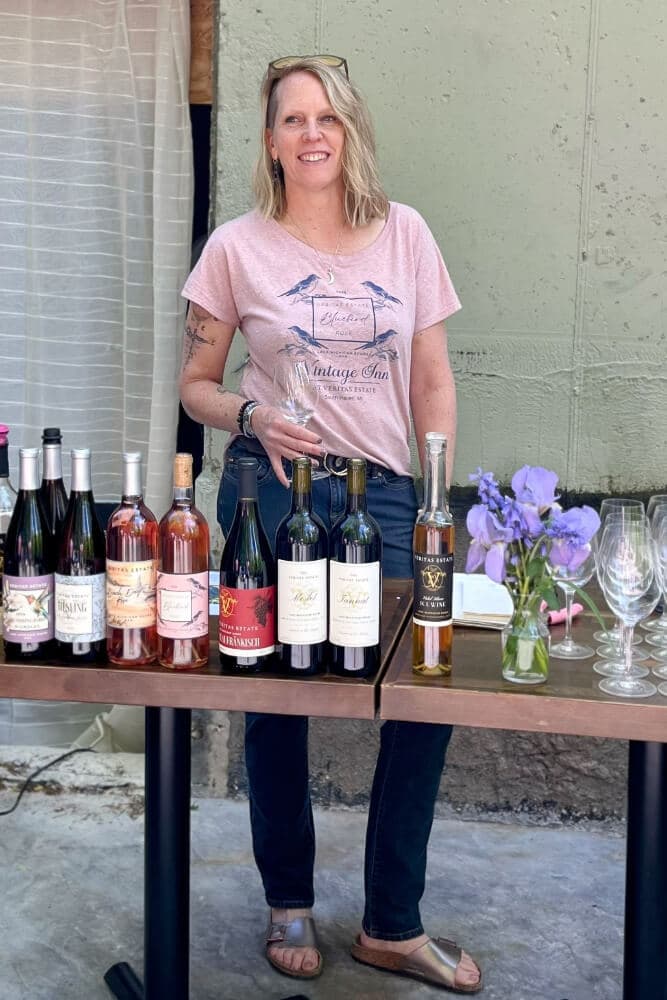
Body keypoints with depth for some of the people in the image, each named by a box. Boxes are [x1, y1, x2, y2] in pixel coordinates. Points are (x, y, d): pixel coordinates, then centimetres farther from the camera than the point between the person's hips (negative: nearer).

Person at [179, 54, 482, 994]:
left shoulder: (404, 233, 6)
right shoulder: (237, 248, 1)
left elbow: (432, 379, 8)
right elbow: (196, 383, 7)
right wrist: (252, 415, -15)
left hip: (383, 492, 2)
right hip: (274, 489, -1)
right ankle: (290, 905, 29)